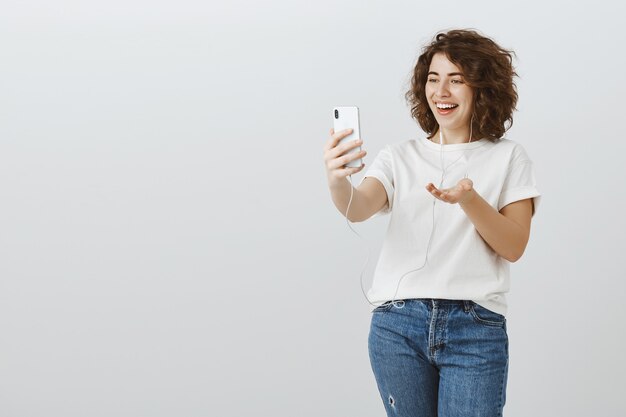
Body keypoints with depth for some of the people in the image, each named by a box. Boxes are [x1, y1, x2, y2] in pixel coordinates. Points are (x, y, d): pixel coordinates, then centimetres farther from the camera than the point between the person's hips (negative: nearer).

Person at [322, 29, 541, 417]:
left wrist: (469, 199, -19)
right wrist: (338, 181, -32)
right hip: (398, 323, 2)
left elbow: (513, 246, -2)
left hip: (475, 329, -2)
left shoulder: (509, 157, 7)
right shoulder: (400, 156, 10)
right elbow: (360, 208, -9)